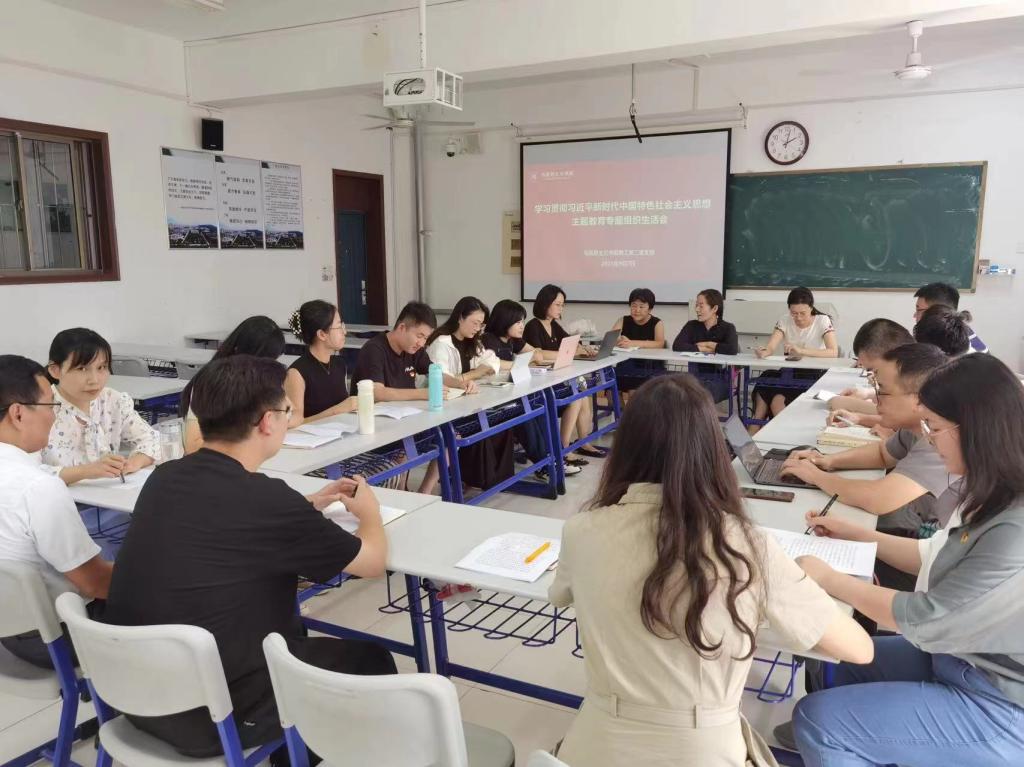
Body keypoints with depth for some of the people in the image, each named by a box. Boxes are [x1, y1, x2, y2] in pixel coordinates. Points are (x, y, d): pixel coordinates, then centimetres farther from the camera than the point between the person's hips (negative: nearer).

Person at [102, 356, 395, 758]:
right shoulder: (267, 499, -24)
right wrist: (370, 512, 12)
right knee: (371, 660, 14)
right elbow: (373, 561, -8)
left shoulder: (164, 478, -4)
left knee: (288, 629, 29)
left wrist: (305, 507, 19)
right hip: (211, 719, -7)